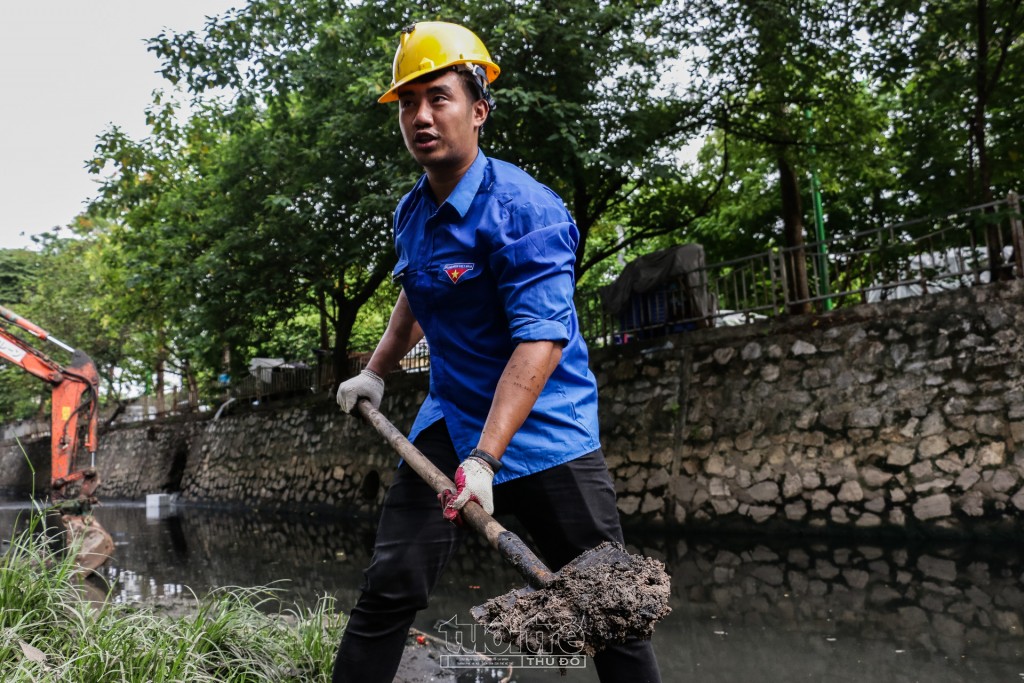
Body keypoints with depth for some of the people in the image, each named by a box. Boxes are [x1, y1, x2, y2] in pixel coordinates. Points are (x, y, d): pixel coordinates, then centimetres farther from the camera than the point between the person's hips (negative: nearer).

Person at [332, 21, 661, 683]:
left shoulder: (525, 209, -17)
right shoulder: (411, 213, 8)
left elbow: (541, 342, -25)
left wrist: (485, 459, -32)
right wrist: (375, 371, 23)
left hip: (545, 428, -5)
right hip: (451, 421, 6)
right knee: (388, 590, 0)